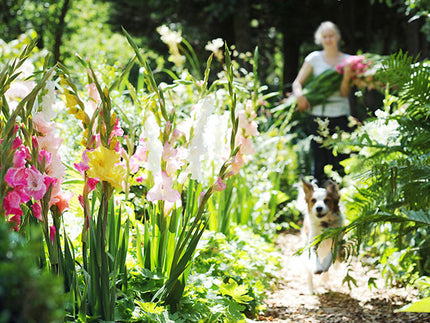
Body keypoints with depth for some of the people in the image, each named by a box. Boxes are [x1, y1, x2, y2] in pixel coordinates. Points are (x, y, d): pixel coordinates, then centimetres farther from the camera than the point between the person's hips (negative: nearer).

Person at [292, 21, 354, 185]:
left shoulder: (347, 61, 6)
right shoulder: (314, 58, 6)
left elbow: (345, 93, 0)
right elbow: (297, 82, 6)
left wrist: (347, 77, -19)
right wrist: (299, 95, -15)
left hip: (340, 116, 0)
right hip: (318, 115, 0)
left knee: (340, 161, -3)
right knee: (319, 161, 0)